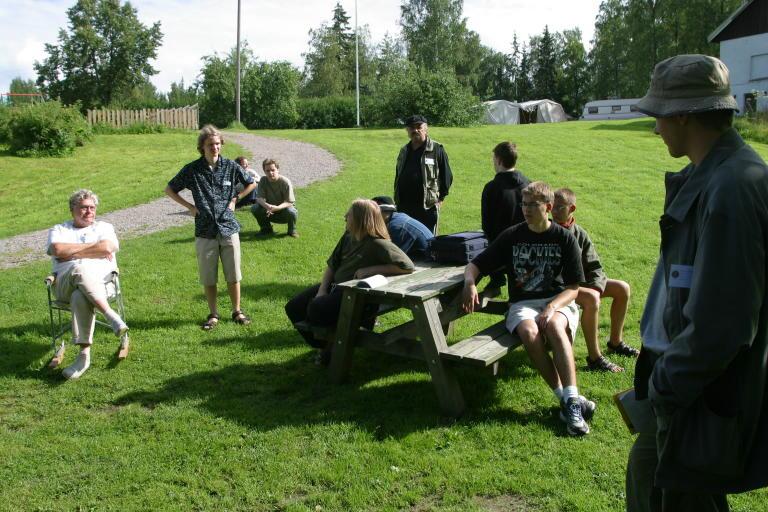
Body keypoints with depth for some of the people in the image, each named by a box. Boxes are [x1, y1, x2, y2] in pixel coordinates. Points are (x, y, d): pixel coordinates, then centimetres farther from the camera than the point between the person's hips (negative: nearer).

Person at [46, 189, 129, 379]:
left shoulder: (104, 227, 22)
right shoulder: (58, 230, 23)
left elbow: (108, 247, -3)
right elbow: (57, 250, -2)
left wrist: (72, 252, 2)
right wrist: (94, 247, 2)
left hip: (100, 282, 0)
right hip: (65, 284, 0)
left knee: (80, 298, -37)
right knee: (80, 269, -38)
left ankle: (84, 354, -41)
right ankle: (111, 316, -42)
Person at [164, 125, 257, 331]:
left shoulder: (230, 166, 0)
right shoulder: (192, 170, -2)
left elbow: (251, 184, 15)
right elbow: (169, 189, 10)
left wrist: (235, 199, 6)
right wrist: (190, 206, 2)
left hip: (229, 228, 0)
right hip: (205, 232, 0)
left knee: (233, 275, 6)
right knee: (208, 278, 6)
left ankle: (237, 311, 21)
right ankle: (213, 315, 21)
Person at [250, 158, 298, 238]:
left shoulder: (285, 182, -19)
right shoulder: (263, 180, -8)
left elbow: (289, 202, -22)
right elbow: (259, 198, -15)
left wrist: (277, 208, -41)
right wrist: (266, 205, -39)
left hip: (283, 209, -3)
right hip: (270, 211, 3)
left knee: (291, 212, -37)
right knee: (254, 208, -23)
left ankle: (292, 230, -3)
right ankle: (266, 228, 4)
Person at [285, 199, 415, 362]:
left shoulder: (378, 244, -17)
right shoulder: (348, 237, 6)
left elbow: (408, 266, -25)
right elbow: (332, 265, 11)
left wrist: (371, 270, -23)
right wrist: (322, 291, -4)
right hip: (335, 285, 9)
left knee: (316, 309, -30)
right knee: (293, 307, 1)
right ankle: (324, 345, 17)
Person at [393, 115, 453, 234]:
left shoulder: (436, 149, -2)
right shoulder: (404, 151, 16)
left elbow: (447, 175, -2)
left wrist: (441, 198, -5)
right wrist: (396, 199, 16)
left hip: (427, 207, -5)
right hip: (404, 207, 6)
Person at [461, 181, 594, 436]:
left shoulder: (564, 238, 4)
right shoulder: (511, 236, 7)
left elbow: (573, 288, 1)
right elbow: (475, 265, 9)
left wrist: (552, 307, -19)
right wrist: (470, 283, -15)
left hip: (558, 301, -1)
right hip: (522, 303, 1)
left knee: (554, 326, -37)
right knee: (529, 332, -34)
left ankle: (571, 400, -38)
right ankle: (567, 400, -30)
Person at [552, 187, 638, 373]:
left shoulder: (579, 233, 6)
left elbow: (594, 266, 6)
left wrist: (596, 288, -15)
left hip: (581, 281, 7)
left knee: (622, 288, 5)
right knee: (591, 298, -33)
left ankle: (615, 342, 19)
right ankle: (594, 358, -25)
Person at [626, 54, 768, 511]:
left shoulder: (730, 190, -26)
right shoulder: (711, 176, 6)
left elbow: (718, 326, -28)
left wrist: (664, 389, -15)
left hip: (708, 405, -10)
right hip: (688, 384, 10)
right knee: (646, 471, 24)